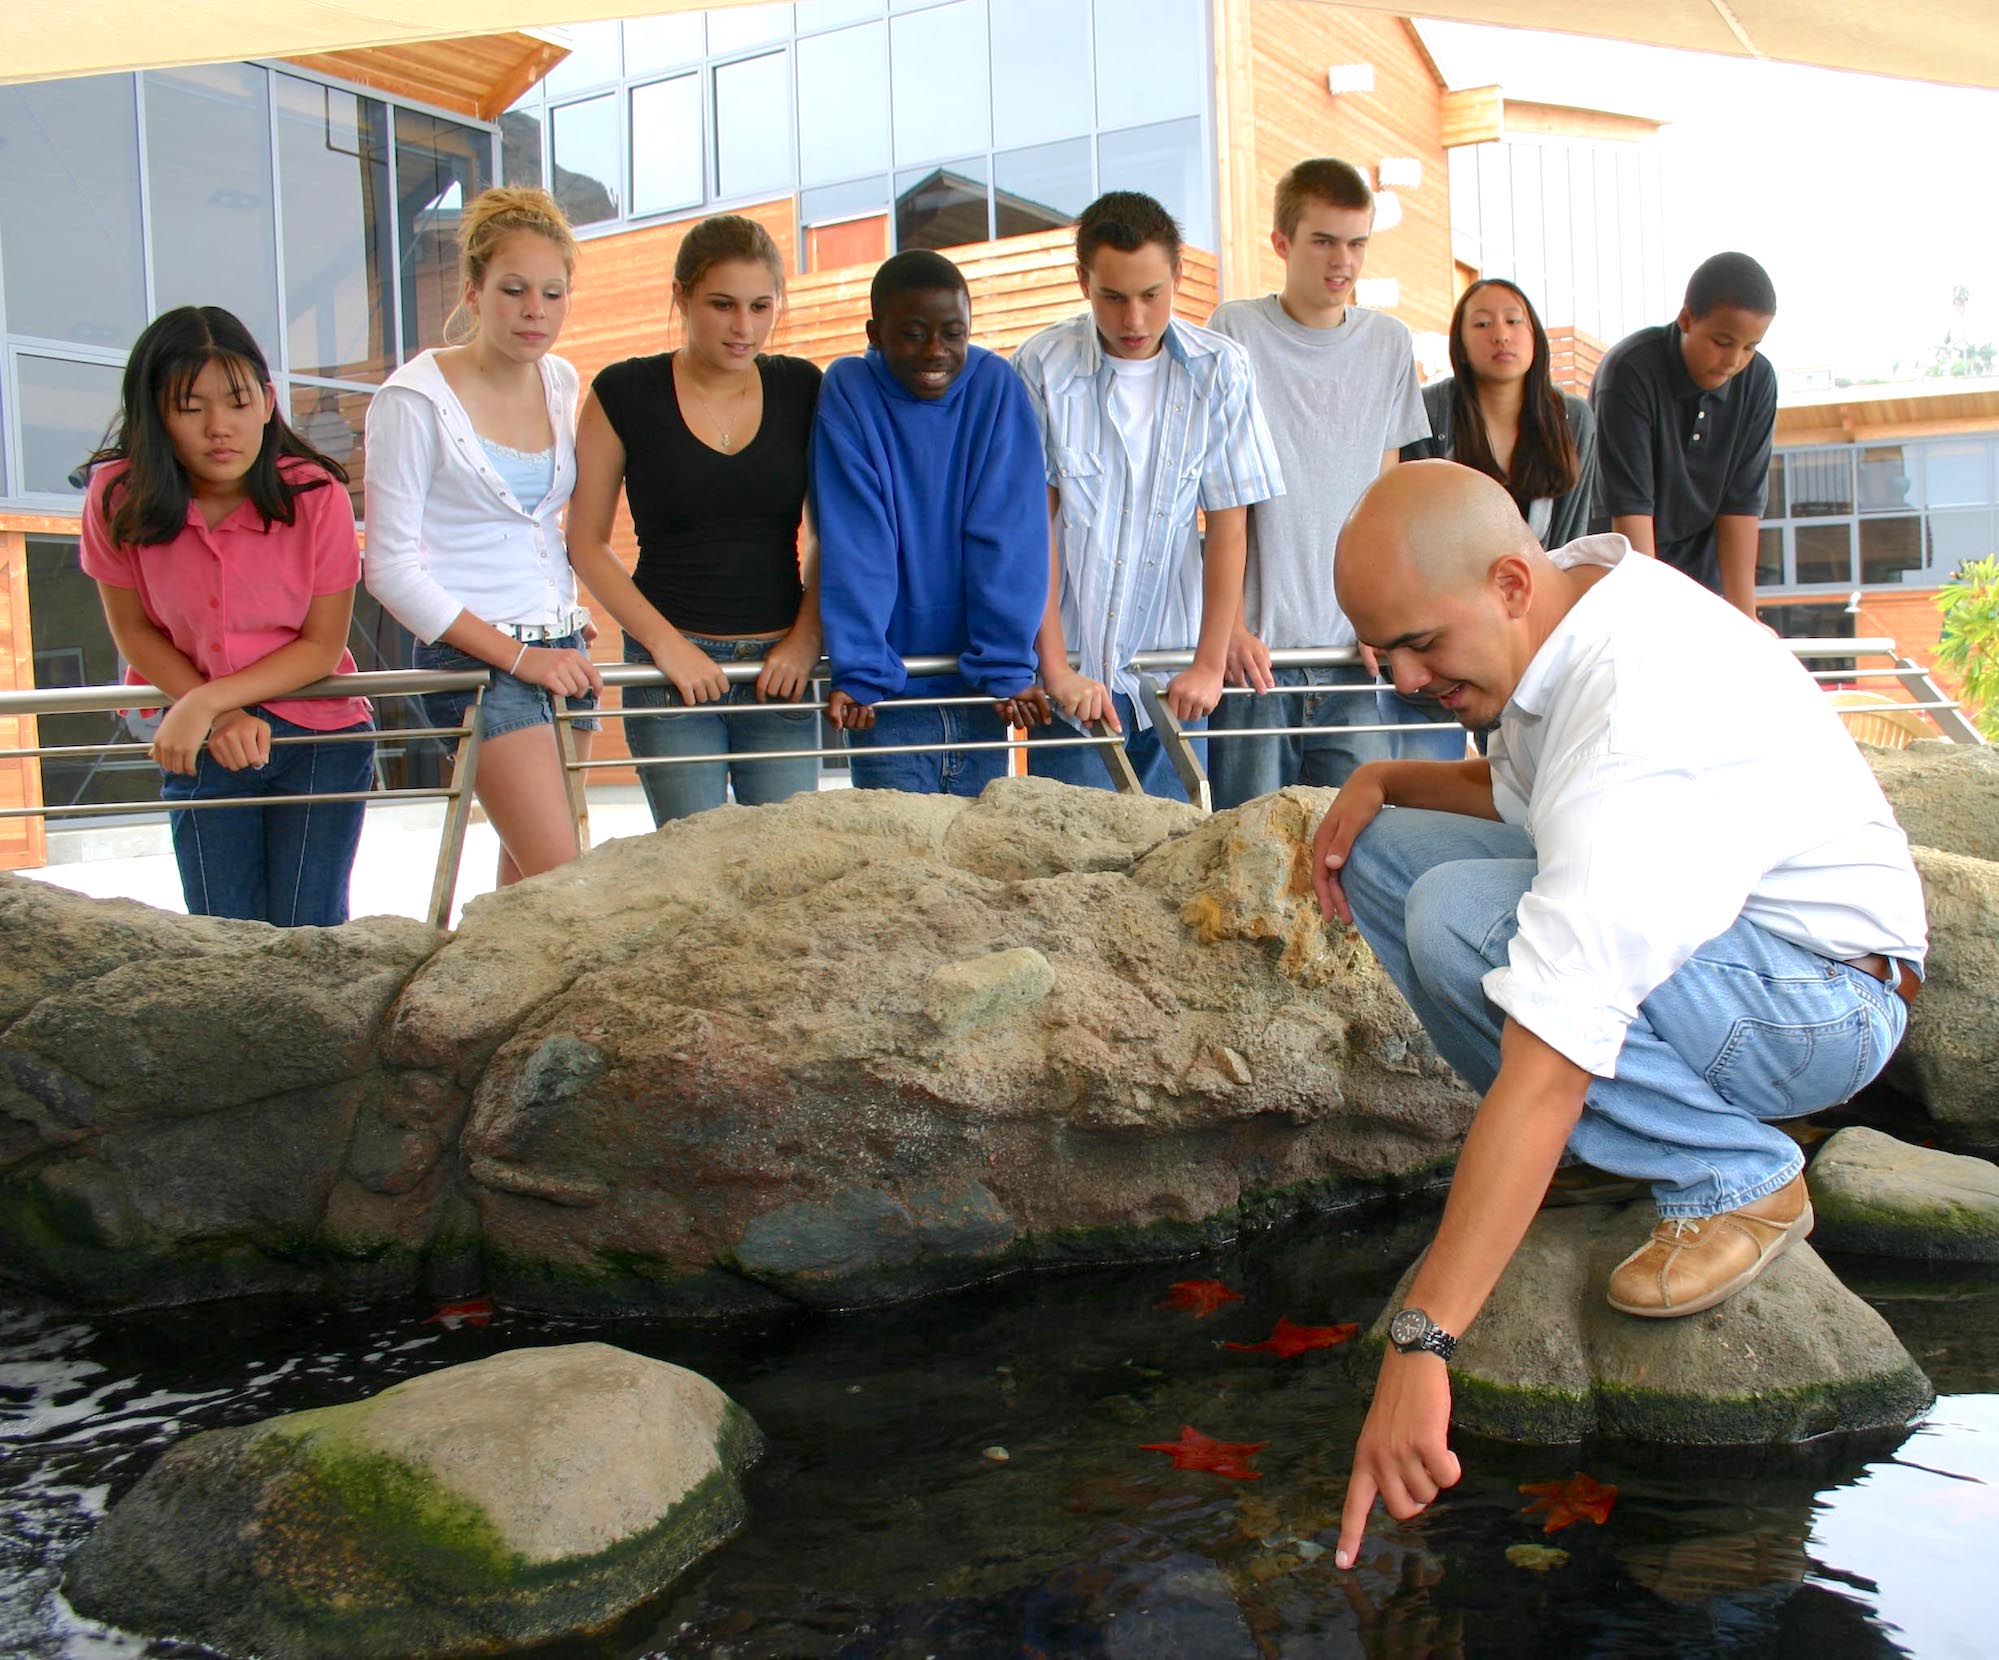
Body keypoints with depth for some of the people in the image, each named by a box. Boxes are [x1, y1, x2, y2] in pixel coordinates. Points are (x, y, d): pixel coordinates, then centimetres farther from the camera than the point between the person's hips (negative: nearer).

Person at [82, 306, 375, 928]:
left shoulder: (317, 495, -16)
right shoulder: (118, 497, -13)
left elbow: (322, 646, -11)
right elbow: (134, 630, -2)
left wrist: (207, 700, -21)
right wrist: (218, 720, -15)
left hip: (319, 735, -1)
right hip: (201, 745, 1)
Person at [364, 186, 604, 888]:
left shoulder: (561, 382, 9)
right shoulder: (415, 399, -9)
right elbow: (393, 569, -10)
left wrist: (568, 620, 16)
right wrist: (515, 655, -14)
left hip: (561, 650, 6)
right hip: (478, 662, -6)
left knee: (528, 876, 7)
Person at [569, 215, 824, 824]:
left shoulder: (801, 389, 6)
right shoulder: (626, 393, 0)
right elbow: (586, 544, 2)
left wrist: (806, 638, -2)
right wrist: (666, 643, -7)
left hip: (779, 666, 2)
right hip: (671, 667, -2)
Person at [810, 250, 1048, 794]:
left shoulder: (996, 386, -1)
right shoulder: (848, 391, -4)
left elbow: (1007, 537, -7)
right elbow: (852, 545, -11)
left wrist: (1006, 665, -14)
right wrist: (858, 669, -18)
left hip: (978, 681, 2)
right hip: (889, 687, -2)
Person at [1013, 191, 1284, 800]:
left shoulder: (1220, 371, -2)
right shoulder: (1042, 367, -5)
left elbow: (1228, 527, -1)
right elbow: (1034, 522, -5)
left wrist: (1210, 664, -5)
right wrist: (1056, 668, -10)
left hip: (1173, 668, 1)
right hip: (1073, 667, -1)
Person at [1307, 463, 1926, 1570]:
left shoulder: (1637, 730, -34)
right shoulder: (1565, 590, -6)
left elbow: (1543, 1073, -39)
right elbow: (1512, 789, 17)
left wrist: (1418, 1344, -39)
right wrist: (1380, 782, -4)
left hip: (1822, 994, -9)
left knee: (1459, 917, -32)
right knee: (1380, 848, -2)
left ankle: (1736, 1175, -11)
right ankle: (1605, 1139, 2)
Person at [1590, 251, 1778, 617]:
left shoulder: (1758, 381, -7)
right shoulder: (1629, 371, -21)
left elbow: (1742, 503, -9)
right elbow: (1629, 505, -26)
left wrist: (1744, 616, -15)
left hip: (1699, 569, 4)